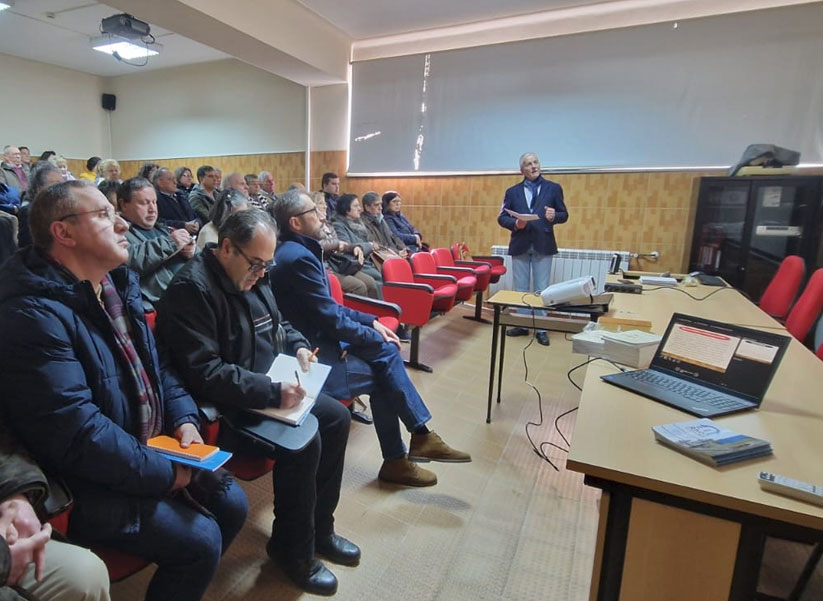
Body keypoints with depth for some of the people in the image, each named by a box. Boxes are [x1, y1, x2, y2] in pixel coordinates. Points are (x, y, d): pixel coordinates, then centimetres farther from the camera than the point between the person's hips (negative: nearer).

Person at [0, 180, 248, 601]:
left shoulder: (117, 285, 6)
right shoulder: (35, 313, -25)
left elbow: (154, 364, 12)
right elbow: (76, 431, -28)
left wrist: (183, 418, -4)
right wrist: (165, 473, -19)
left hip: (148, 453, 9)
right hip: (84, 482, -8)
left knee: (232, 504, 8)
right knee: (200, 539, -13)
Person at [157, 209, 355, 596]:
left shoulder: (252, 277, 7)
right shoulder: (192, 288, -20)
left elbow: (279, 323, 23)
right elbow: (203, 373, -27)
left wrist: (298, 345, 2)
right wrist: (272, 392, -30)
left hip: (269, 390, 10)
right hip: (226, 406, -9)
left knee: (337, 417, 2)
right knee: (304, 441, -25)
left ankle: (320, 527, 19)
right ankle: (292, 549, 1)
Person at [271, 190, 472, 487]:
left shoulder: (297, 251, 11)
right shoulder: (299, 257, -21)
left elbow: (329, 308, 14)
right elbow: (332, 319, -21)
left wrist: (371, 322, 5)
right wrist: (374, 336, -8)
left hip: (314, 340, 9)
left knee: (386, 353, 0)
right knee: (384, 364, -5)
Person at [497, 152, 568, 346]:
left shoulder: (553, 188, 6)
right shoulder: (512, 191, 9)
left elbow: (564, 215, 6)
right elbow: (502, 218, 4)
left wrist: (554, 216, -16)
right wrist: (515, 223, -15)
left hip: (543, 245, -1)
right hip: (520, 244, 2)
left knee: (541, 289, 3)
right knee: (520, 288, 9)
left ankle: (541, 329, 11)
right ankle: (521, 324, 21)